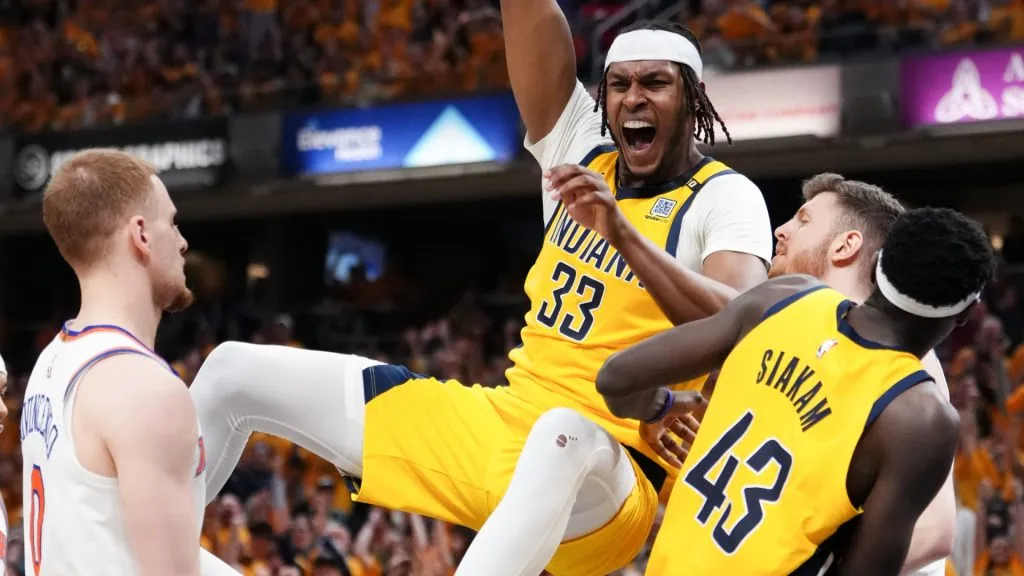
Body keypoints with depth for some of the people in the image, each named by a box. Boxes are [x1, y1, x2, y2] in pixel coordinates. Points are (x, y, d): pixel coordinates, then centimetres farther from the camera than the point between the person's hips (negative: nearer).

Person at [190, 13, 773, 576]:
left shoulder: (725, 196, -6)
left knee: (564, 434, -48)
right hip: (495, 423, 7)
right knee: (237, 372, 7)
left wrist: (624, 232, -38)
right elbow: (534, 18, 2)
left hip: (604, 473, -7)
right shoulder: (584, 151, 10)